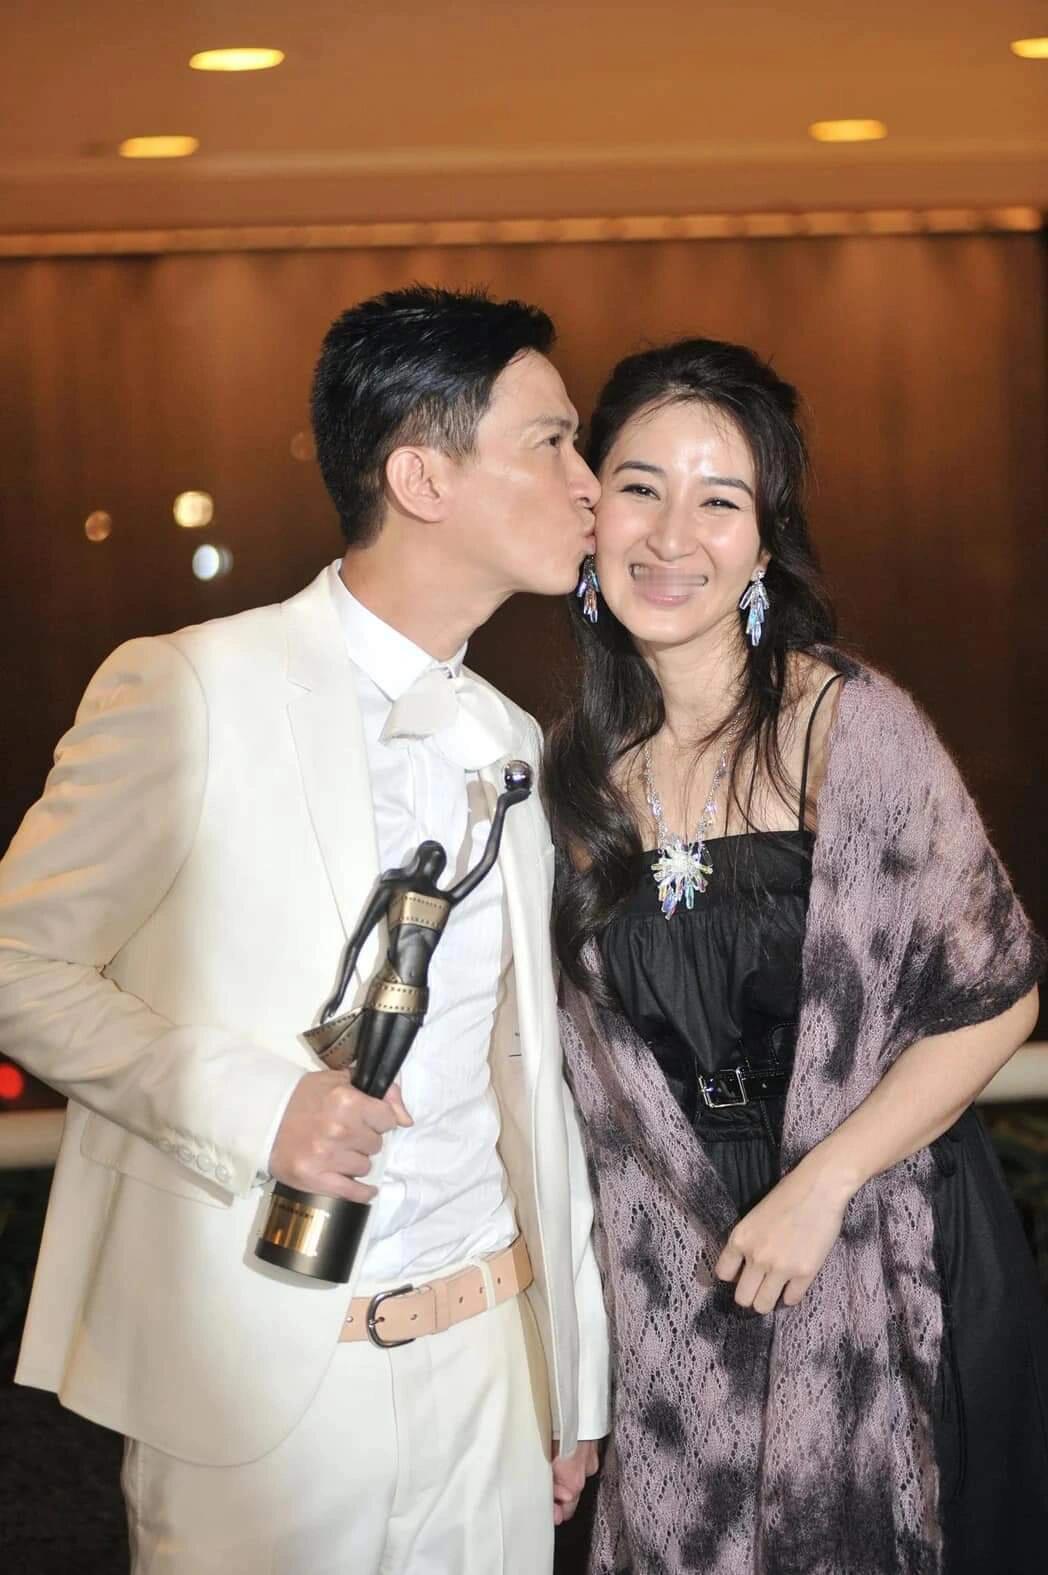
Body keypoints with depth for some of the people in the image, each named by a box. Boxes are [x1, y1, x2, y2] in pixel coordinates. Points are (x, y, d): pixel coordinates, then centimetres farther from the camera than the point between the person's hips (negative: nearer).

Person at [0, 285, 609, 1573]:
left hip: (484, 1363, 5)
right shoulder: (187, 691, -11)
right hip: (253, 1373, -5)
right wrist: (250, 1103, -21)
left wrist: (575, 1389, 15)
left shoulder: (514, 744, 10)